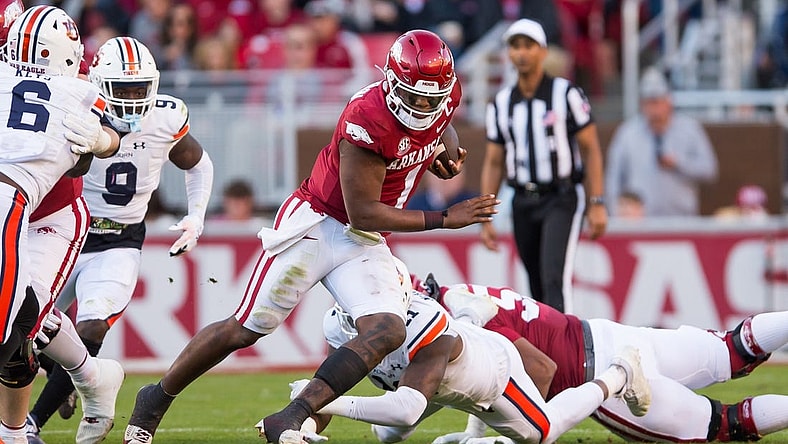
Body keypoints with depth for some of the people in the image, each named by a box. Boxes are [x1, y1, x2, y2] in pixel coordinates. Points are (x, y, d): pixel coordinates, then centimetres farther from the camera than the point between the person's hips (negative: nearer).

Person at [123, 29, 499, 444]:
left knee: (387, 331, -19)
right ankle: (157, 398, 21)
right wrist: (444, 220, -19)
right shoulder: (368, 119, -27)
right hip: (316, 223, -6)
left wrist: (448, 148, -2)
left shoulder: (447, 95, -6)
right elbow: (363, 213, -23)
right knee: (246, 328, 0)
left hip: (365, 243, 6)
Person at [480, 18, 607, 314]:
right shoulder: (501, 104, 9)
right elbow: (493, 163, 13)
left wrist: (597, 204, -10)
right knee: (536, 287, 6)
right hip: (523, 202, 5)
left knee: (555, 279, -19)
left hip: (561, 199, -5)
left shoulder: (565, 94, -4)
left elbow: (591, 149, -3)